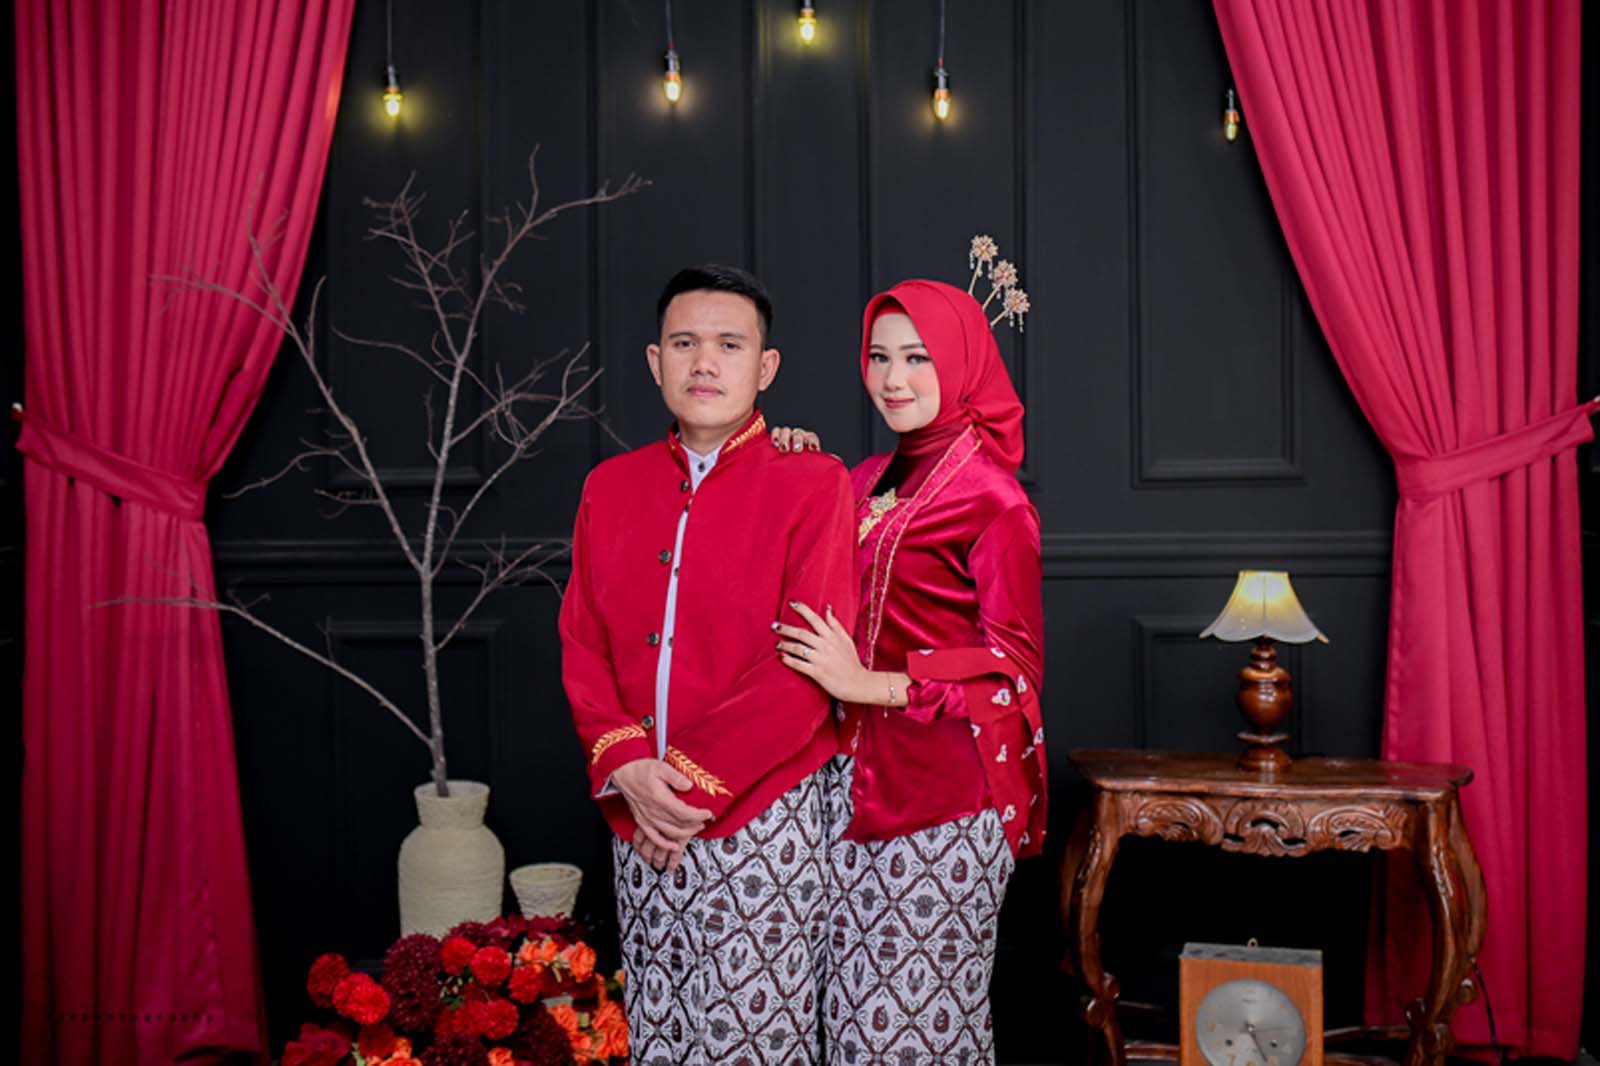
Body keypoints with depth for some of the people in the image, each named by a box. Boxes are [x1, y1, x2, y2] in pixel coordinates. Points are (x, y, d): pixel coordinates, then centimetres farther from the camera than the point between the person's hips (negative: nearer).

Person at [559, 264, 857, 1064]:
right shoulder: (610, 487, 9)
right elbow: (582, 645, 7)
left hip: (764, 816, -4)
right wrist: (626, 767, -10)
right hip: (639, 819, 5)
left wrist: (693, 782, -15)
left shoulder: (812, 485, -6)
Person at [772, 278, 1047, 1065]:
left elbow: (1015, 659, -11)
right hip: (860, 779, 6)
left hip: (944, 791, -6)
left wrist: (869, 685, -18)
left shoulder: (992, 499, -8)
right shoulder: (867, 484, 11)